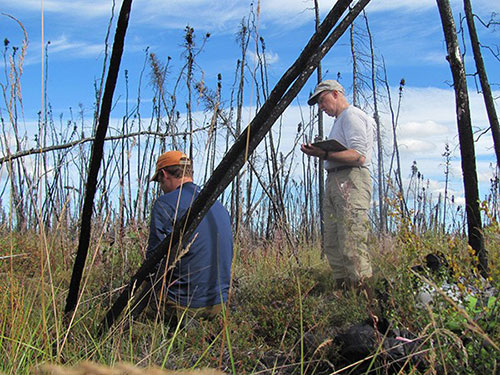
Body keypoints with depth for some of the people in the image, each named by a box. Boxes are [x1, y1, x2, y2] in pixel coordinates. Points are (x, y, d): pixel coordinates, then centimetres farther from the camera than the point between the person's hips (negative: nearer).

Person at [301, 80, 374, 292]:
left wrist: (324, 154, -20)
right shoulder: (340, 121, 29)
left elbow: (359, 156, -16)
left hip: (351, 181, -10)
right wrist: (319, 151, 10)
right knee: (332, 244, 7)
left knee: (352, 243, -15)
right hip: (334, 181, 10)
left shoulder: (352, 116, -2)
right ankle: (343, 289, 10)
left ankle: (363, 289, -12)